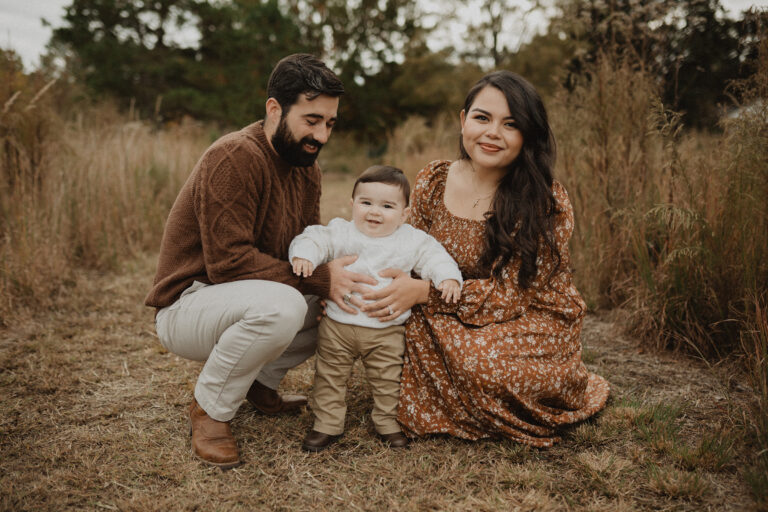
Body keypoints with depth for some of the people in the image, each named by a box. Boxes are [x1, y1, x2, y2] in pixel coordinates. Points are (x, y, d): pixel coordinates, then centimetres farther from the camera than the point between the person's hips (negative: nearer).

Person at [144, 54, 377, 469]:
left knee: (351, 298, 0)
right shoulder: (235, 157, -23)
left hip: (242, 301, 9)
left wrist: (334, 271, -17)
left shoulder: (305, 167, 7)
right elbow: (228, 262, -28)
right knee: (280, 306, -37)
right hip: (187, 303, -9)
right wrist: (319, 280, -28)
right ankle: (209, 408, -11)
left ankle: (260, 384, 10)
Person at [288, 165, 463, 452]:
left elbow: (433, 257, -2)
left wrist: (448, 278, -19)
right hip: (338, 325, 1)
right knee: (330, 377, 11)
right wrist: (303, 255, -30)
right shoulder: (340, 233, -3)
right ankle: (327, 425, 27)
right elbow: (315, 239, -9)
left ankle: (388, 423, 33)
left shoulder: (412, 240, -3)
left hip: (386, 330, 0)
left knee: (388, 381, 12)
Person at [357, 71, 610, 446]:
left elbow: (513, 294, -19)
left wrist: (423, 292, -27)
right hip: (452, 329, 4)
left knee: (476, 356, -33)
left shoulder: (548, 203, -17)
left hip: (532, 327, -3)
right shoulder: (432, 181, -3)